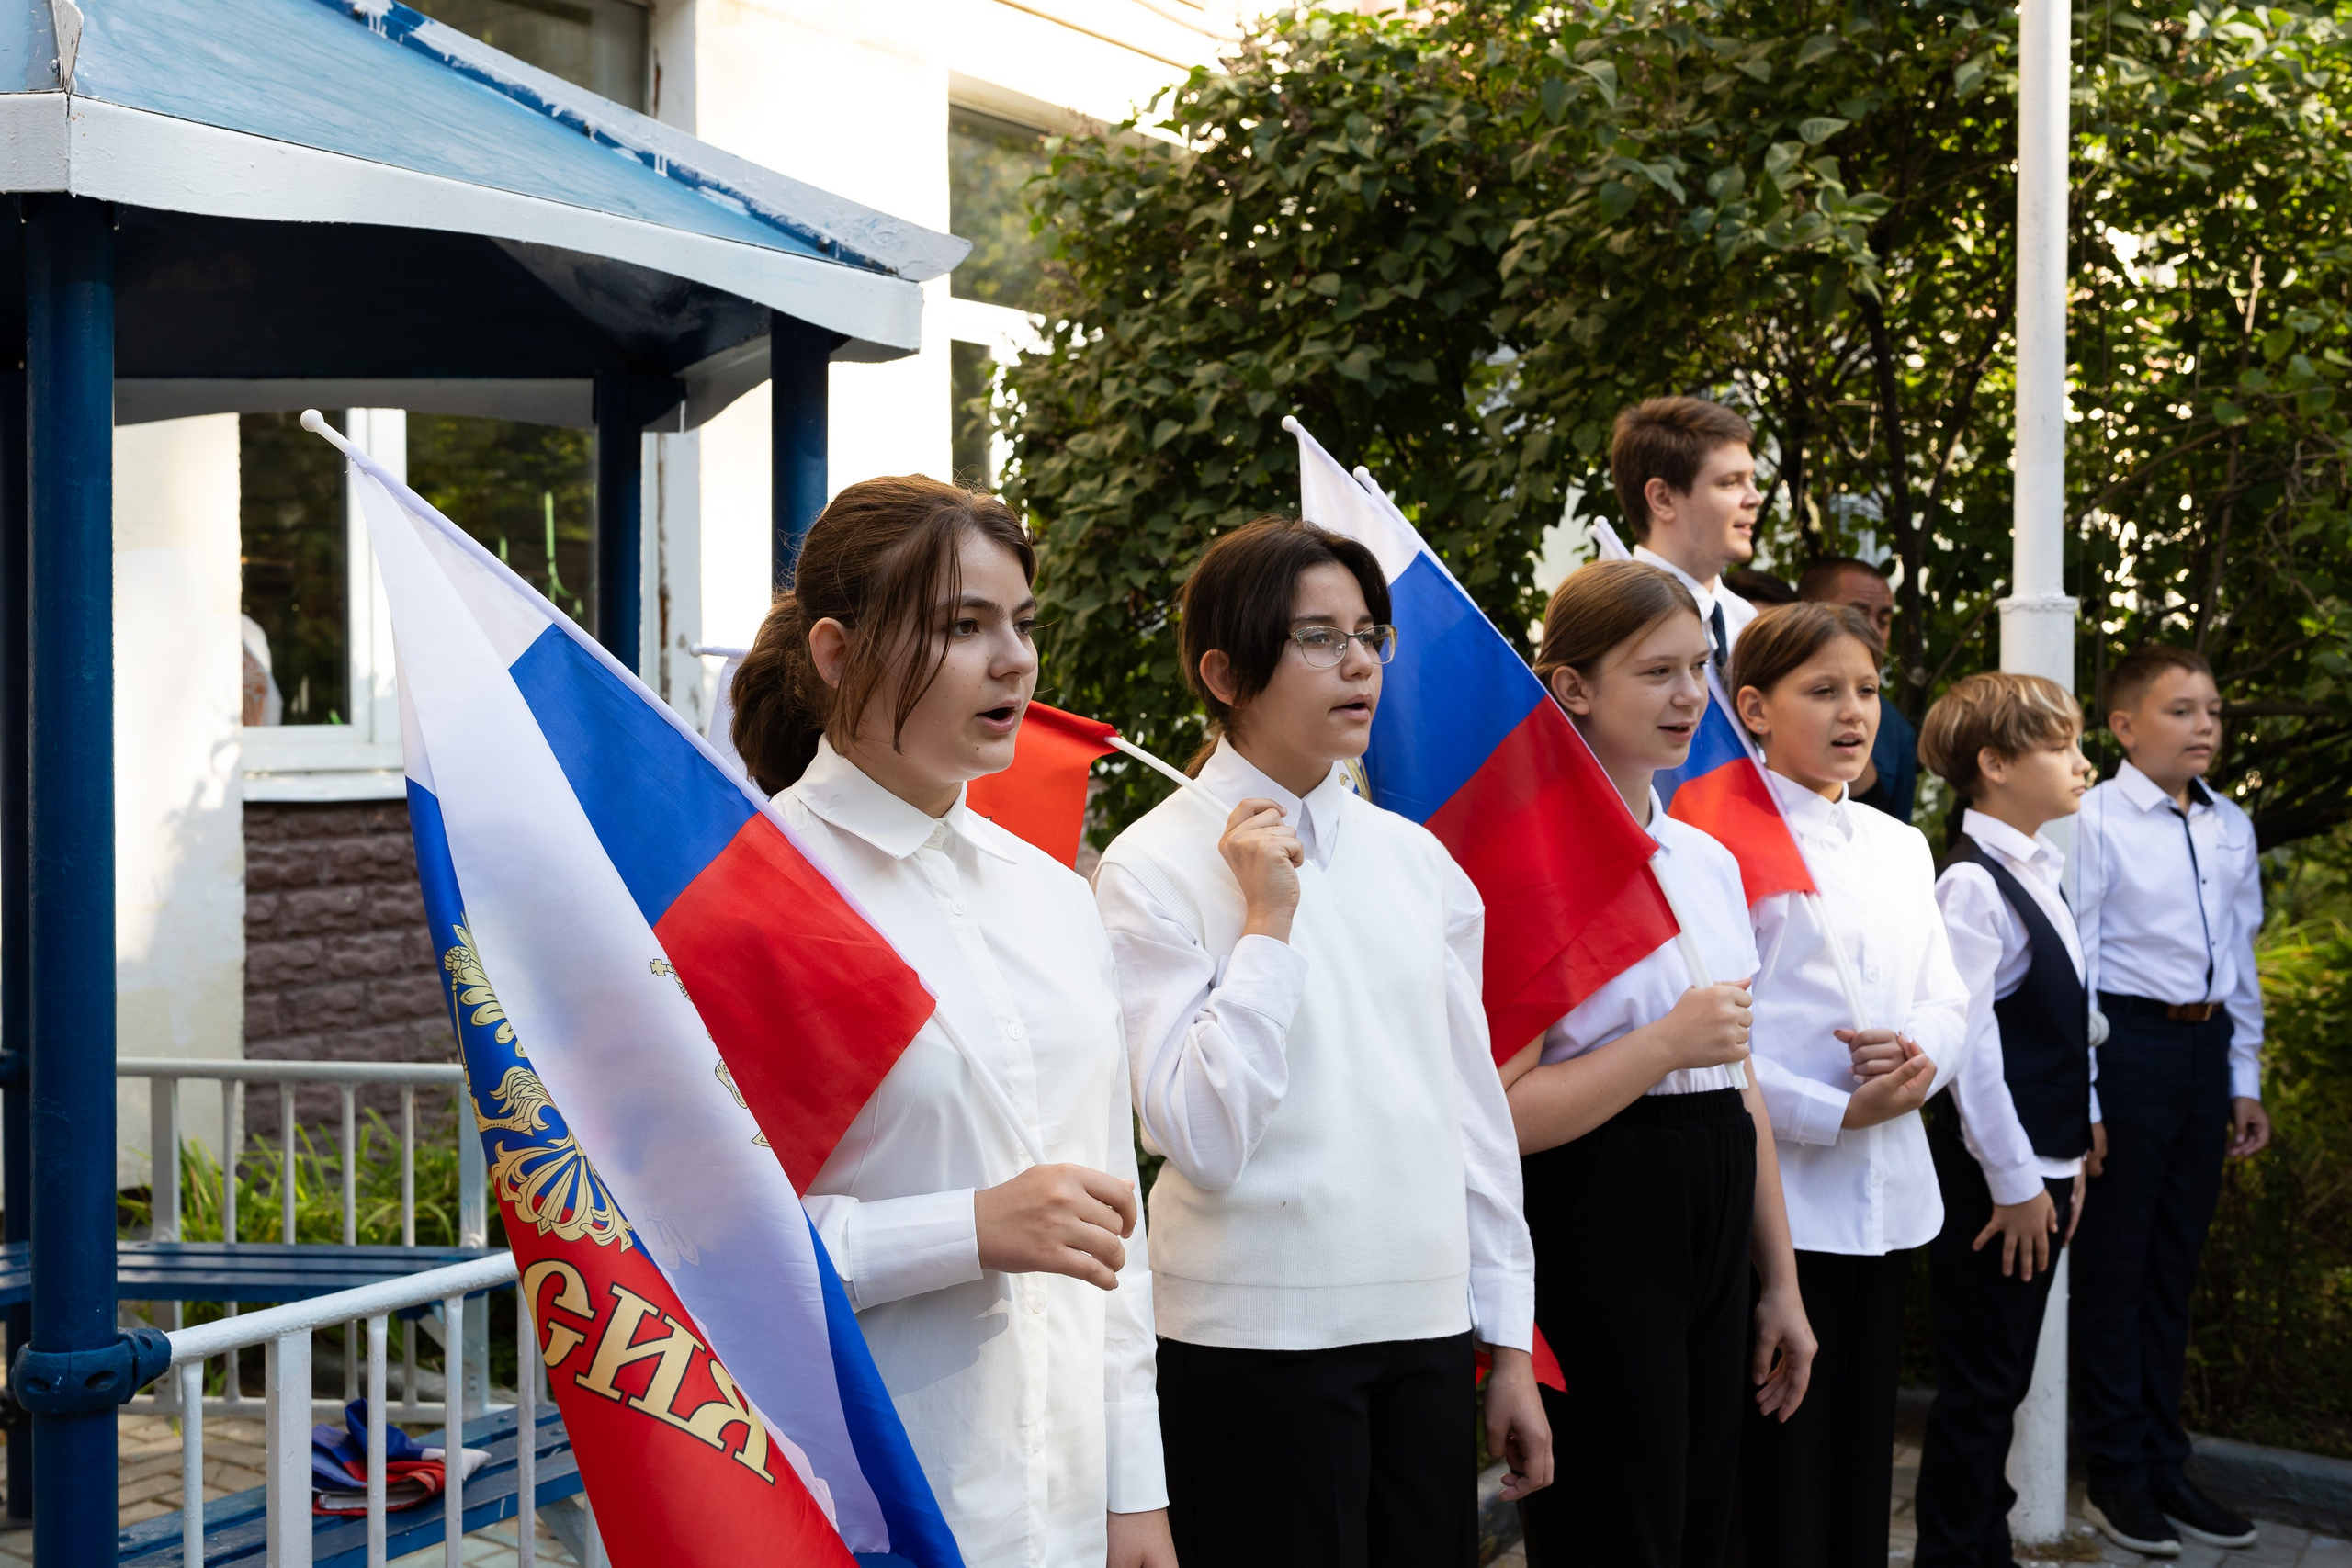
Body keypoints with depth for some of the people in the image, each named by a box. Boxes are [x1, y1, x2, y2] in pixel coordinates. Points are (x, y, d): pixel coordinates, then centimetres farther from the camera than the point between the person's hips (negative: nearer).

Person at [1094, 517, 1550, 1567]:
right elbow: (1203, 1139, -16)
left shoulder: (1416, 859, 9)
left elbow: (1475, 1106, 12)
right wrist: (1268, 920, -14)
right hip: (1259, 1340, -5)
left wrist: (1511, 1342, 12)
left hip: (1426, 1324, 5)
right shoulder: (1153, 869, -7)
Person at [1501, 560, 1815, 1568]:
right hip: (1595, 1237, -8)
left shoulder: (1709, 861, 13)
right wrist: (1666, 1044, -19)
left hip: (1712, 1231, 8)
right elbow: (1497, 1115, -18)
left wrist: (1780, 1283, 18)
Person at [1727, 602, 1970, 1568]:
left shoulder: (1899, 846, 16)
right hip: (1780, 1196, -7)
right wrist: (1836, 1112, -17)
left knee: (1862, 1460, 12)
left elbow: (1947, 1000, 15)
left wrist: (1919, 1054, -7)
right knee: (1783, 1473, -3)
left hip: (1889, 1194, 7)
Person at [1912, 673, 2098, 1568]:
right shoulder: (1972, 885, -16)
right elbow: (1968, 1044, -19)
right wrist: (2014, 1182, -16)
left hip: (2038, 1170, 9)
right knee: (1979, 1388, -1)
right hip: (1994, 1177, -9)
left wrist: (2065, 1164, 17)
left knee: (1999, 1383, 15)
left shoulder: (2036, 876, 12)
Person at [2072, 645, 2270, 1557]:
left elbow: (2240, 960, 17)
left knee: (2174, 1266, 14)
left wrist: (2245, 1081, 16)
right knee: (2114, 1266, 2)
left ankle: (2164, 1465, 25)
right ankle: (2117, 1476, 14)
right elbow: (2072, 964, -11)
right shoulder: (2095, 822, -10)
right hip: (2126, 1043, -7)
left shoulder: (2231, 829, 11)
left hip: (2205, 1049, 7)